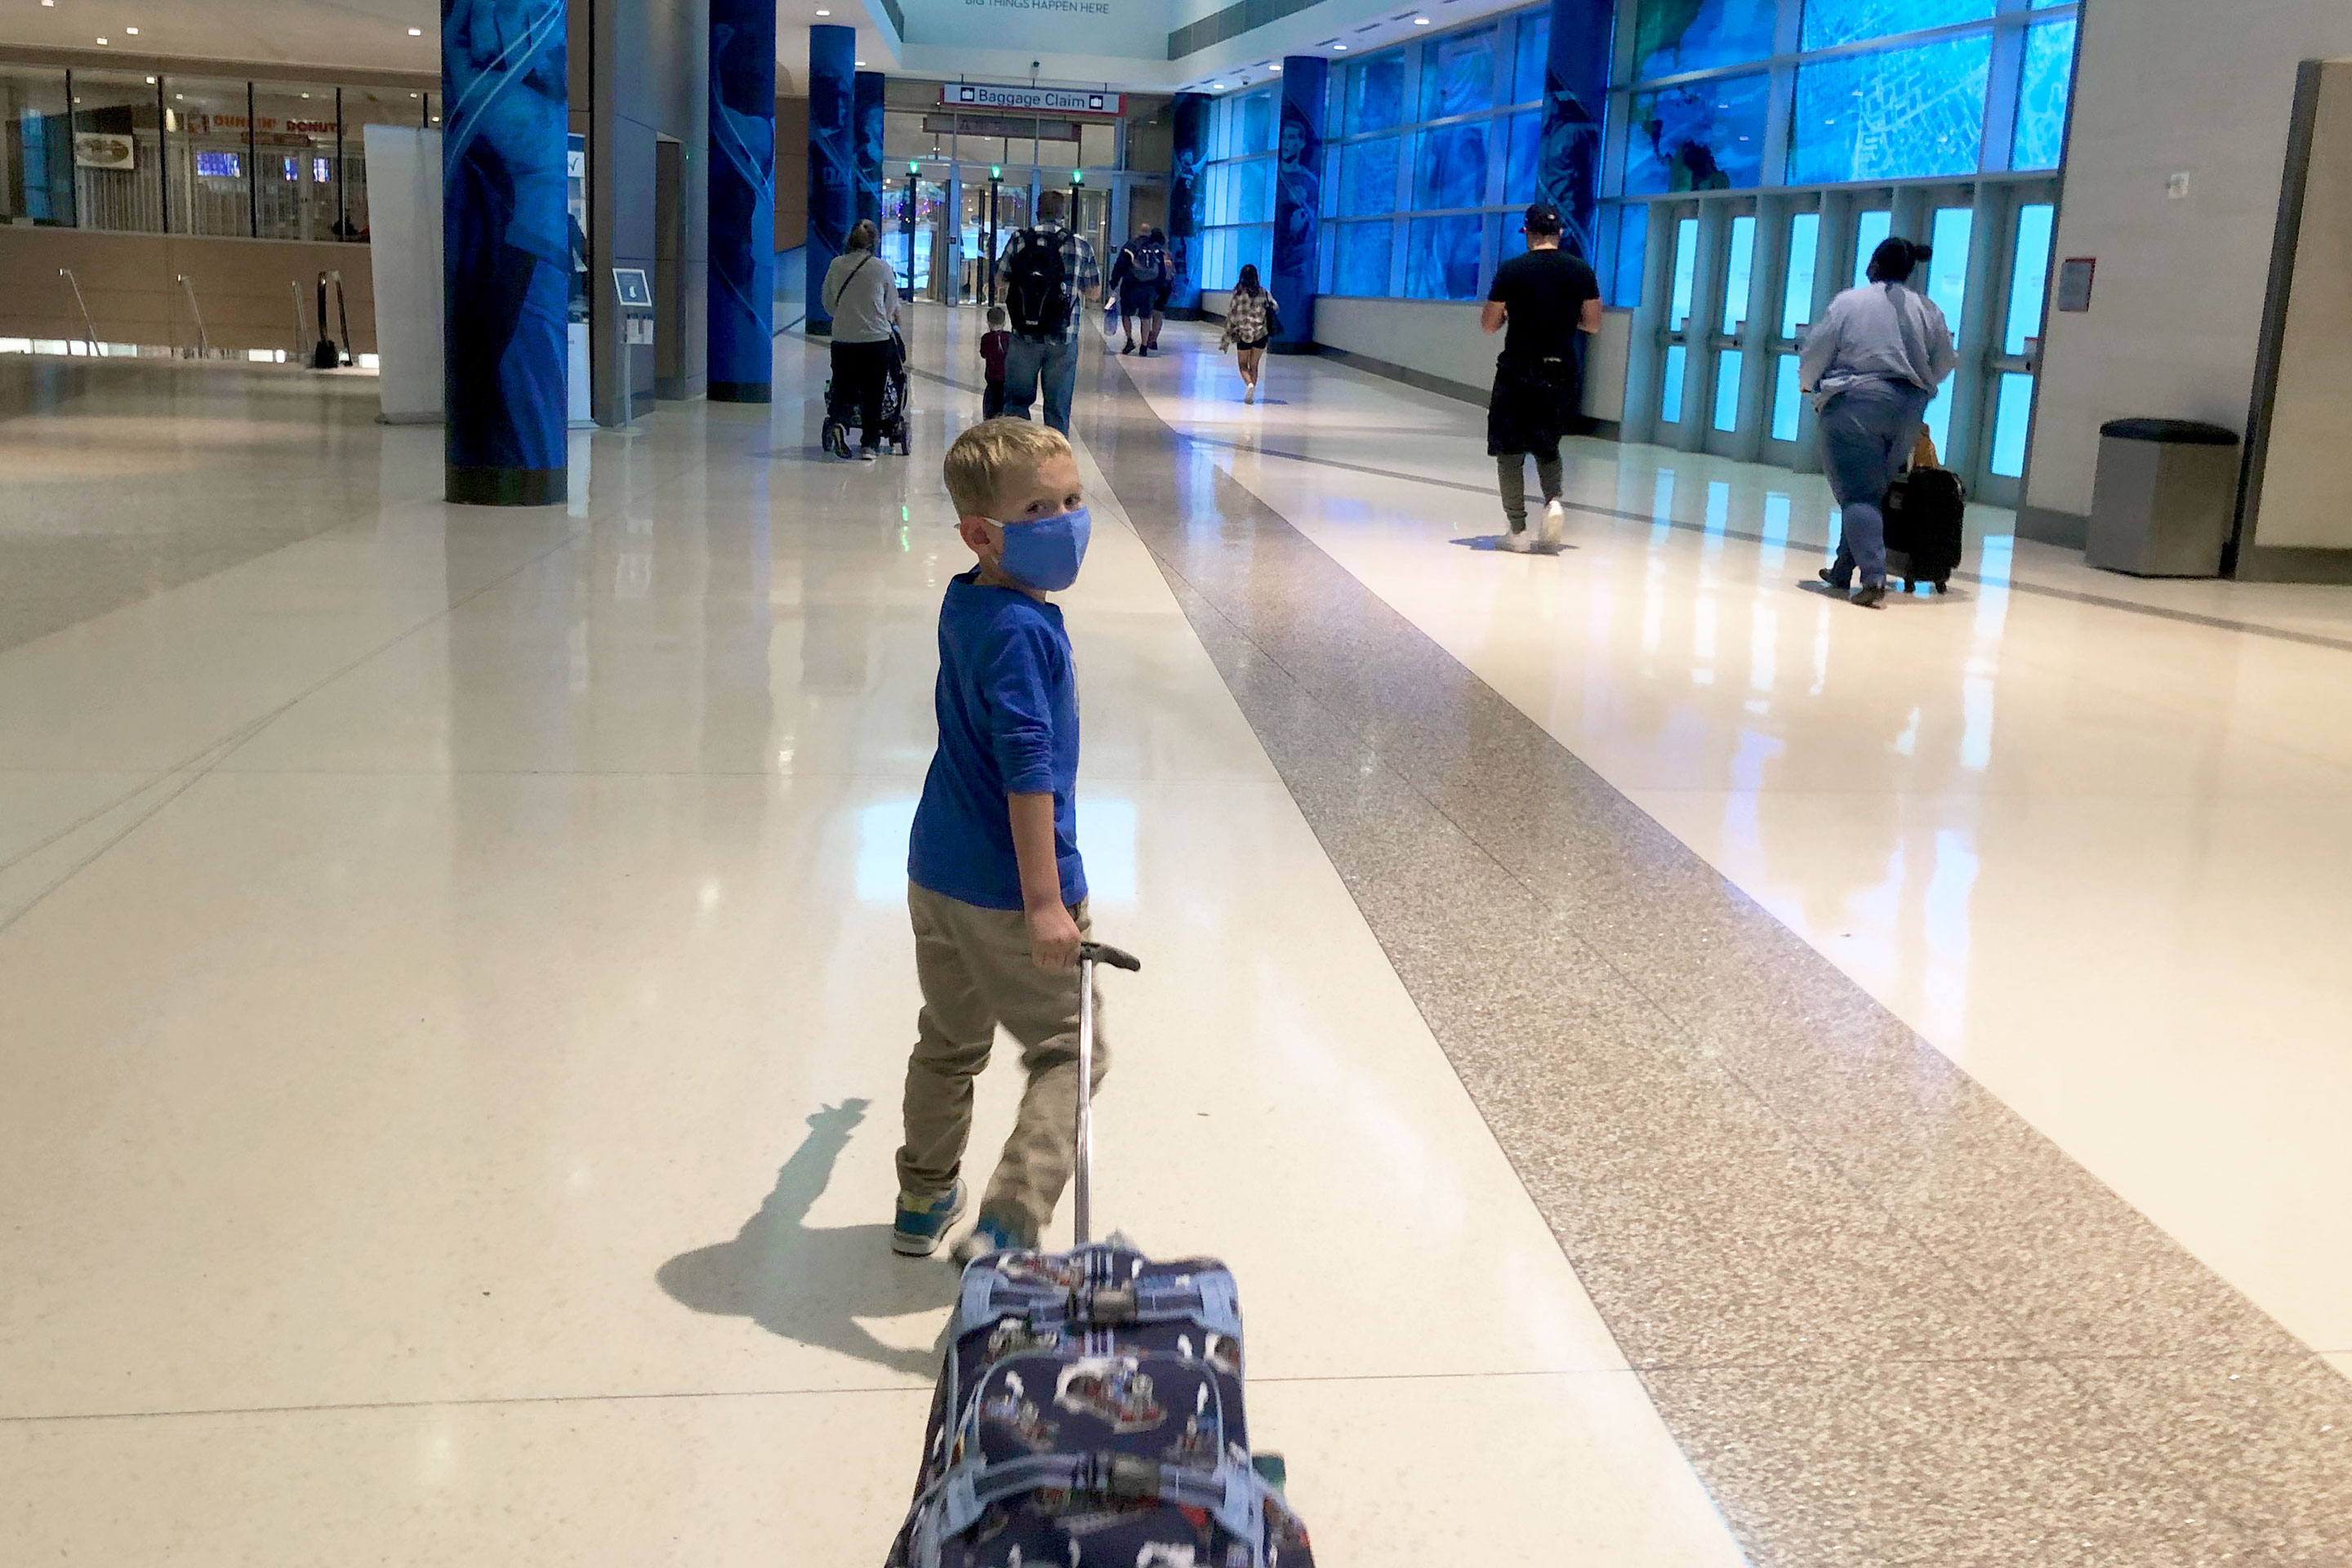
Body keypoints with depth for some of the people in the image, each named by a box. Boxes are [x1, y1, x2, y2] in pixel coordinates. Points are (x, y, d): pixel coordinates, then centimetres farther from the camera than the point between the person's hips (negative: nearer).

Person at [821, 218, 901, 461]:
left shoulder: (836, 265, 1)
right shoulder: (881, 267, -5)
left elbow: (827, 300, 11)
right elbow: (892, 304, 5)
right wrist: (890, 319, 28)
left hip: (842, 338, 2)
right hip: (876, 338, -2)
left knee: (843, 388, 12)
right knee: (873, 394, 8)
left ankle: (837, 421, -16)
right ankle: (869, 444, 9)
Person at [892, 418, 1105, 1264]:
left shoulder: (963, 603, 5)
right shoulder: (1022, 630, -24)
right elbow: (1028, 771, -28)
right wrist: (1045, 902, -28)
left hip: (936, 875, 9)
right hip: (1004, 891, -9)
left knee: (949, 1042, 23)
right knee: (1069, 1052, 5)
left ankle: (925, 1202, 37)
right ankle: (1006, 1226, -3)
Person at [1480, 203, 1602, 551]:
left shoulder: (1511, 270, -8)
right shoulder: (1581, 270, 1)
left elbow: (1488, 325, -3)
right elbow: (1593, 325, 7)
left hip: (1519, 371, -3)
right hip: (1563, 371, 3)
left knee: (1510, 451, 7)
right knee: (1546, 444, 21)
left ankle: (1517, 529, 4)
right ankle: (1554, 501, -5)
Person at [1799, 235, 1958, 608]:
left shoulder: (1849, 302, -5)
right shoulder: (1927, 310, 6)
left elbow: (1814, 353, -1)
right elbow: (1943, 364, 12)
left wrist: (1807, 381, 20)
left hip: (1855, 405, -4)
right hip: (1907, 411, 4)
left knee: (1858, 493, -7)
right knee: (1872, 491, 16)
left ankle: (1873, 578, -22)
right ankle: (1843, 571, 22)